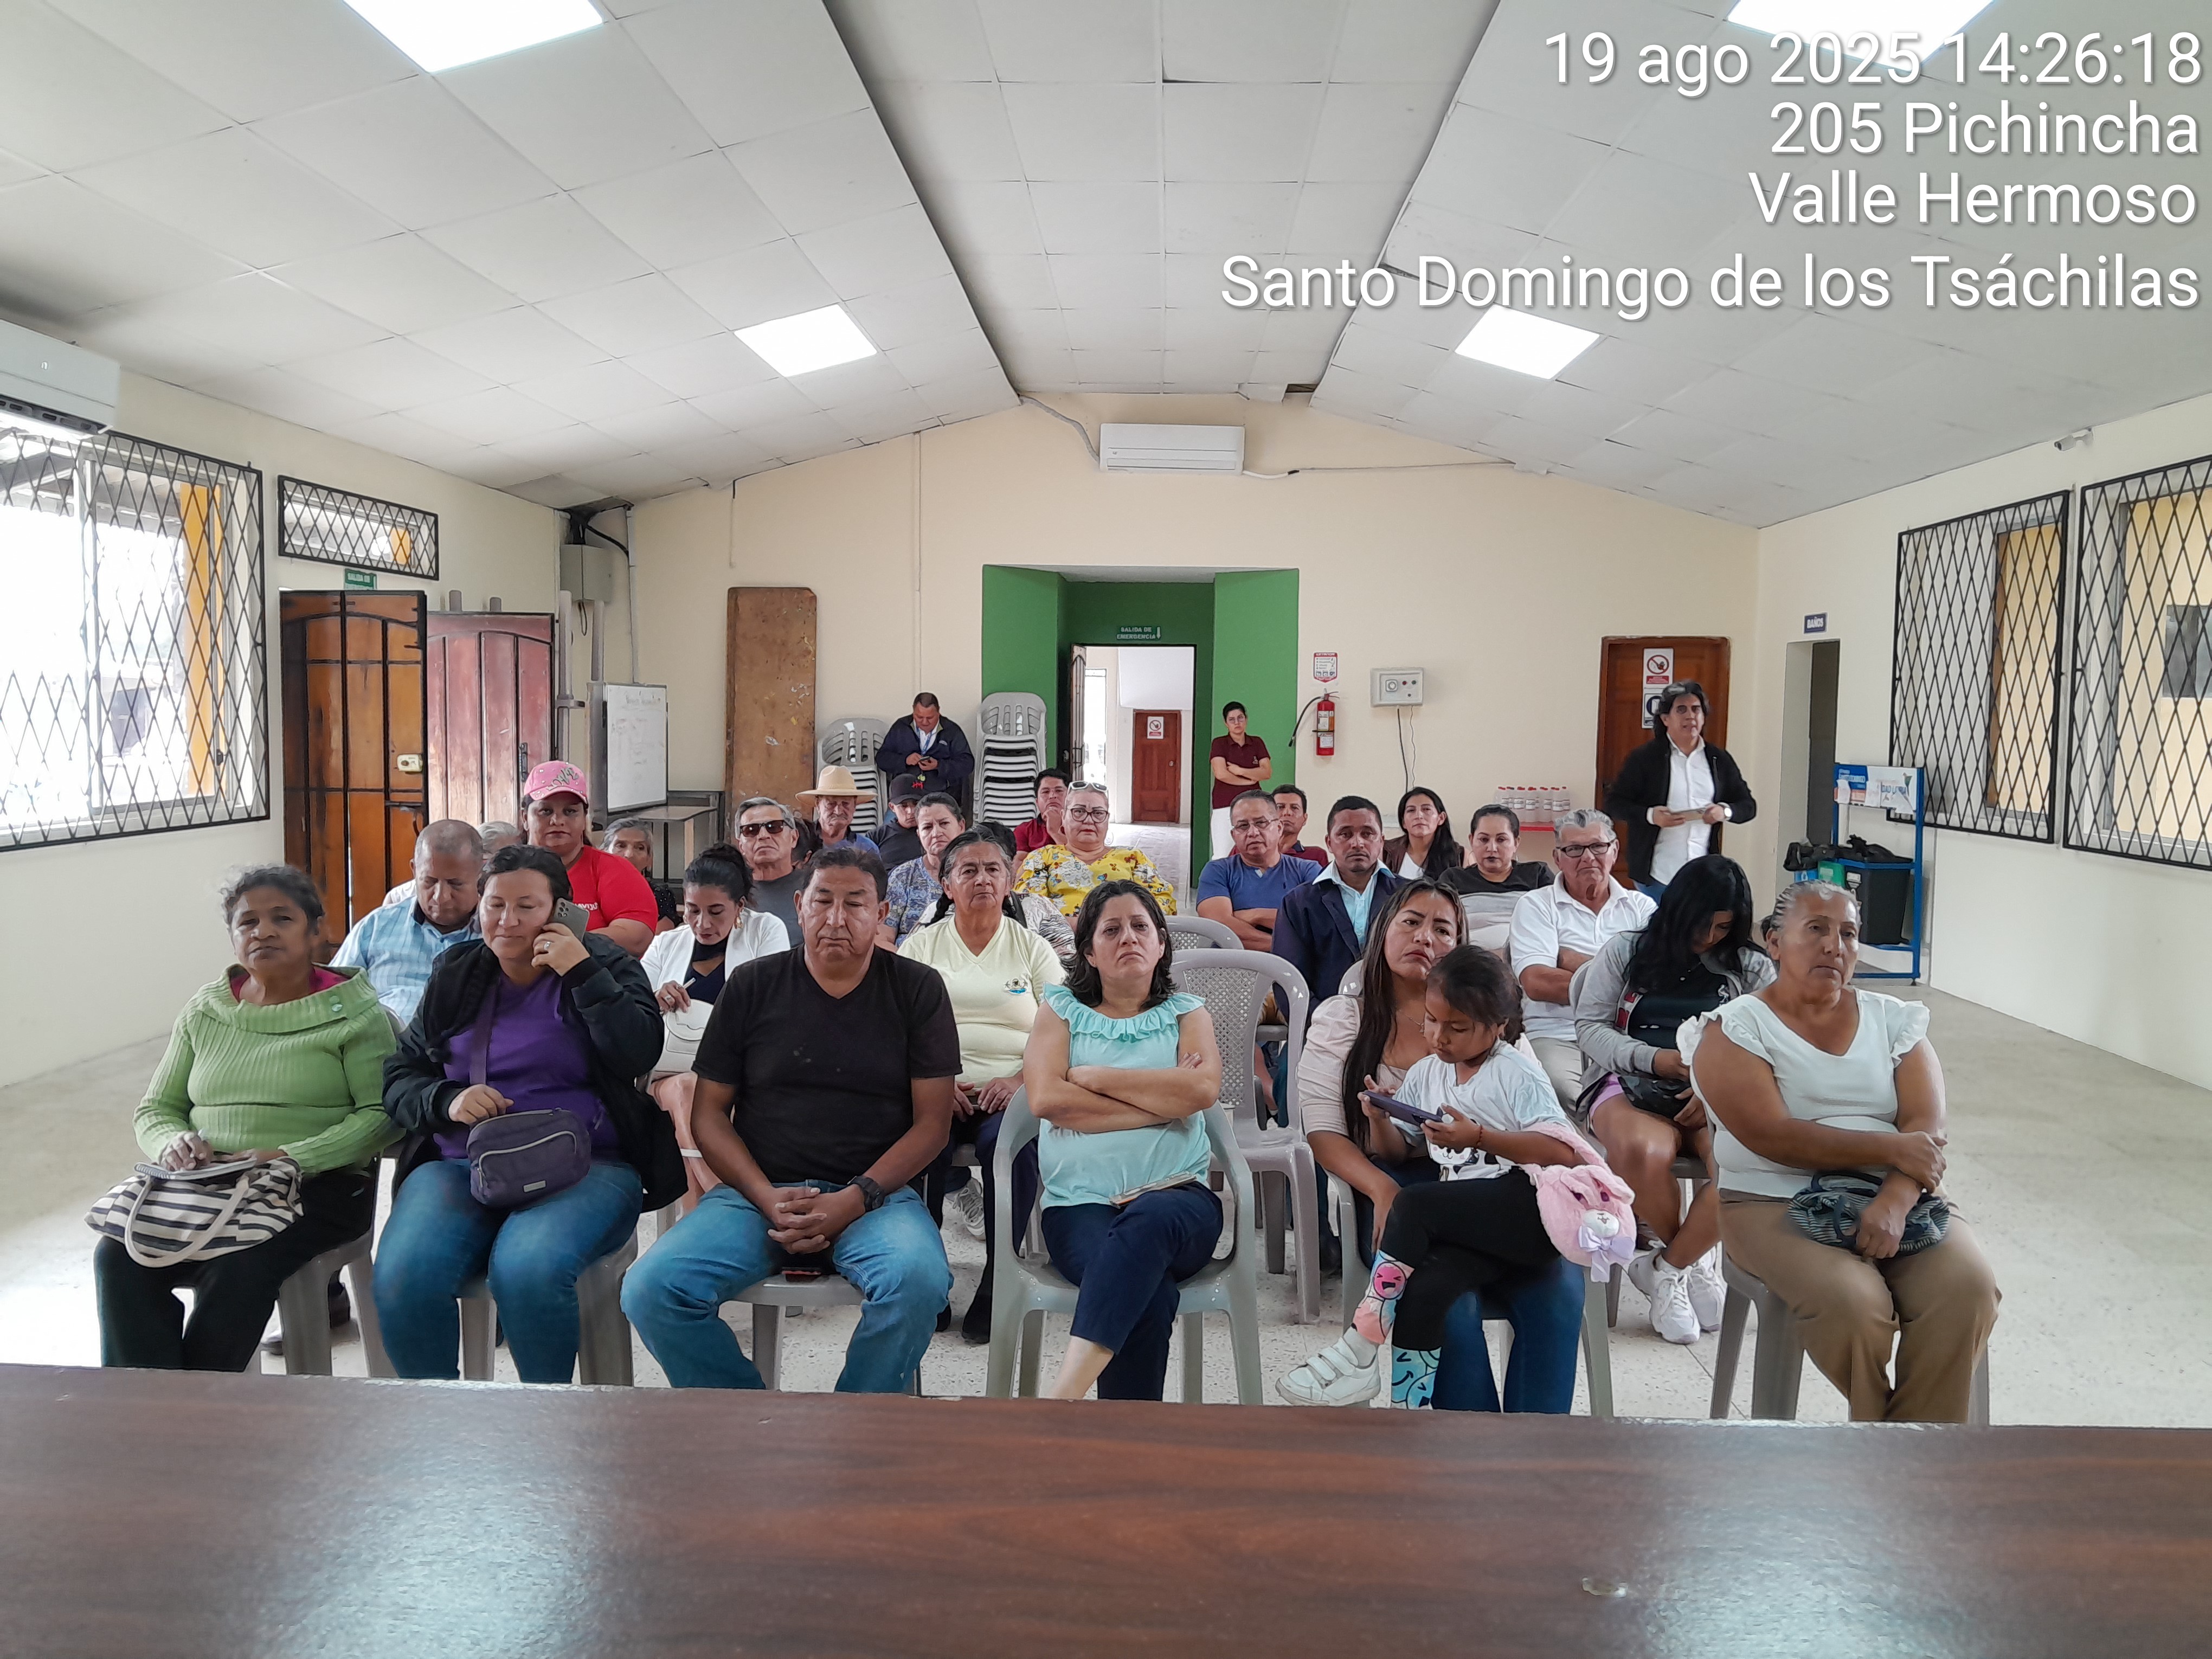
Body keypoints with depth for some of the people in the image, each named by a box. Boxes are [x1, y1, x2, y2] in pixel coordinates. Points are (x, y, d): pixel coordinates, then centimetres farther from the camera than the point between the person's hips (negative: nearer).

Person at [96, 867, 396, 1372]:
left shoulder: (352, 1013, 2)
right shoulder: (204, 1011, 17)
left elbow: (380, 1114, -7)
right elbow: (154, 1110, 20)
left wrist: (290, 1157, -19)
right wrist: (173, 1142, -5)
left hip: (319, 1185, -4)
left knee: (240, 1265, -33)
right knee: (119, 1254, -24)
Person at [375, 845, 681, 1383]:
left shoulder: (603, 964, 8)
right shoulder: (455, 975, 17)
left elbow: (640, 1054, -8)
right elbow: (399, 1079, 16)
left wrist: (581, 973, -11)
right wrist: (447, 1100, -6)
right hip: (460, 1165, 3)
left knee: (527, 1269, -34)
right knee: (403, 1277, -28)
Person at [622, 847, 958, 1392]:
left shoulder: (917, 990, 6)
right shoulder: (752, 985, 9)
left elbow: (932, 1121, 1)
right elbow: (709, 1112, 8)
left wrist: (857, 1199, -13)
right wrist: (767, 1199, -8)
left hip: (875, 1193, -1)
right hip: (757, 1190, 2)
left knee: (917, 1280, -33)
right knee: (650, 1290, -22)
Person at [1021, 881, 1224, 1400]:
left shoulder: (1187, 1013, 18)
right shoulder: (1062, 1009, 16)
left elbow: (1203, 1088, -5)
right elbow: (1045, 1098, -3)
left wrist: (1093, 1076, -3)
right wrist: (1163, 1101, -4)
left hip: (1178, 1197, 0)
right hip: (1080, 1205, 0)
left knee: (1147, 1220, -38)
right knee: (1146, 1290, -34)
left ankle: (1064, 1393, -43)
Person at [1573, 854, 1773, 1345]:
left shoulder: (1750, 967, 15)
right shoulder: (1624, 951, 11)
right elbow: (1590, 1026, 5)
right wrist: (1654, 1059, -12)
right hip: (1632, 1084, -1)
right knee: (1645, 1153, -38)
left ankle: (1667, 1267, -8)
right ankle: (1695, 1262, -6)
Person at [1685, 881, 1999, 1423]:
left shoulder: (1894, 1021, 11)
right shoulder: (1734, 1030, -3)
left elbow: (1926, 1129, -3)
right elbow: (1773, 1138, -15)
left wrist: (1895, 1201, -22)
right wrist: (1890, 1150, -13)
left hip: (1895, 1200, 4)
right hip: (1776, 1206, -4)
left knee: (1967, 1286, -23)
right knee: (1853, 1302, -30)